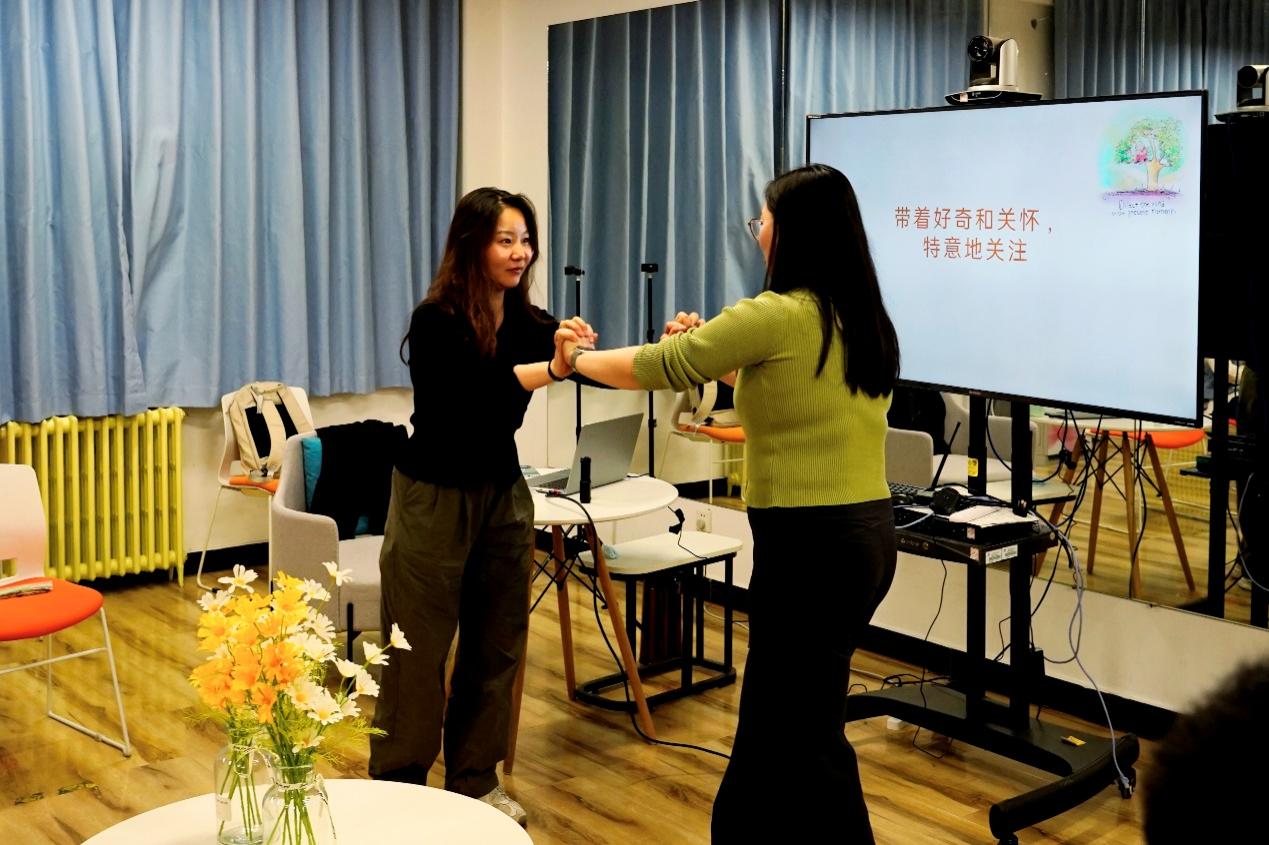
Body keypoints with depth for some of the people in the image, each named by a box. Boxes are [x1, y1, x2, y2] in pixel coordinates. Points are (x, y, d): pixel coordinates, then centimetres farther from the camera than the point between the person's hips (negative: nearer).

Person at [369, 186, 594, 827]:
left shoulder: (528, 322, -1)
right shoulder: (435, 322, -18)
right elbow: (471, 392, -34)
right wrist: (550, 369, -49)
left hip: (503, 492, 6)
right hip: (435, 497, -6)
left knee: (496, 642, 10)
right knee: (419, 649, 2)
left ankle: (474, 780, 24)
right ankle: (398, 786, 16)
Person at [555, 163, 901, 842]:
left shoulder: (778, 315, -14)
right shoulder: (861, 319, 10)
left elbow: (656, 369, -4)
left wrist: (576, 358, 13)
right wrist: (705, 347, 22)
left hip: (809, 541, -9)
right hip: (865, 532, 9)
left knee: (803, 739, 5)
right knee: (782, 716, 20)